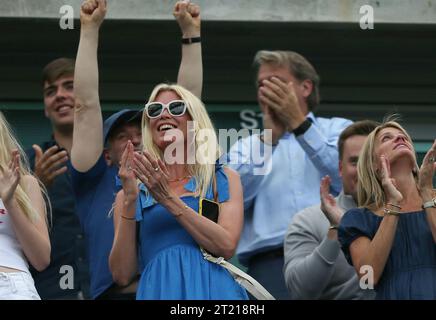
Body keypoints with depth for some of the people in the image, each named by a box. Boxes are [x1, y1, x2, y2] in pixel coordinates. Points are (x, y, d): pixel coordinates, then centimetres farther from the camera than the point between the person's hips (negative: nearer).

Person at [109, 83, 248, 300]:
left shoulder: (224, 180, 8)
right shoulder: (132, 193, 10)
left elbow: (226, 247, -8)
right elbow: (122, 274, 0)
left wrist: (169, 199, -11)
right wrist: (130, 202, -8)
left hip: (211, 289, 0)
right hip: (159, 289, 1)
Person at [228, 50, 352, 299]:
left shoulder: (338, 129, 20)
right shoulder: (245, 147, 23)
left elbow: (350, 180, -1)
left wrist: (299, 123, -1)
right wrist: (268, 138, -2)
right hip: (272, 262, 1)